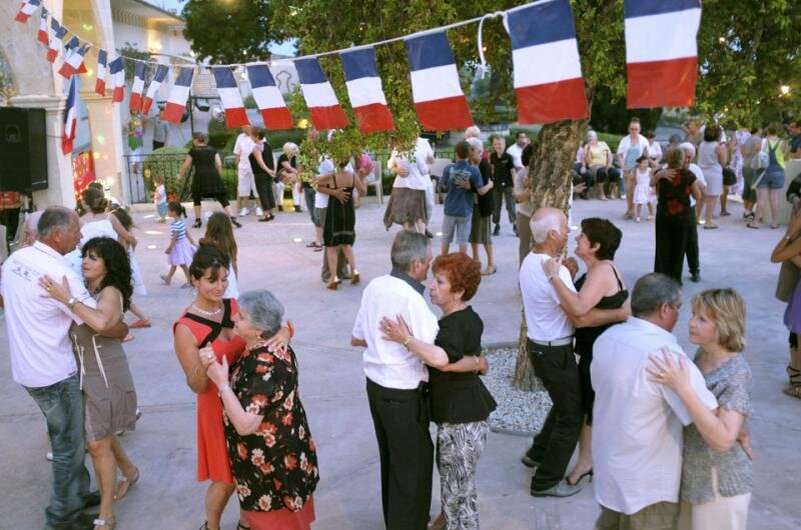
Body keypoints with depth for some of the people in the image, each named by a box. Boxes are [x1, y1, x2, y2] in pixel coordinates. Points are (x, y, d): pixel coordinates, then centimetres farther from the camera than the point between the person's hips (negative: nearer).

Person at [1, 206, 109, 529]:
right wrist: (125, 330, -2)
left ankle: (78, 493, 38)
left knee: (64, 436, 23)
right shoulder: (59, 273, -25)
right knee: (69, 444, 9)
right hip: (54, 373, -8)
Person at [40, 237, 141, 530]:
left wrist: (67, 300, -33)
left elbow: (100, 322, -37)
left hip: (105, 375, -7)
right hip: (83, 373, 7)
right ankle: (129, 471, 48)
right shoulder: (84, 289, 6)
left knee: (98, 443, 0)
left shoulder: (110, 292, -17)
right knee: (101, 437, 21)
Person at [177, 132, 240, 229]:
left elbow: (185, 166, 13)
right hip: (214, 176, 2)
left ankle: (198, 221, 16)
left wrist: (180, 175, 28)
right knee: (223, 199, 1)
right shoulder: (212, 149, 16)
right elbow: (219, 165, 8)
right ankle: (232, 218, -13)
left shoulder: (193, 151, 10)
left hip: (200, 177, -2)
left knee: (196, 198, 20)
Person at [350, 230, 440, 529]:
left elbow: (356, 338, 9)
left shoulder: (374, 286, -1)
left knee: (391, 458, 25)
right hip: (404, 394, -8)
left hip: (376, 384, 8)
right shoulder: (412, 299, -25)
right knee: (414, 464, 11)